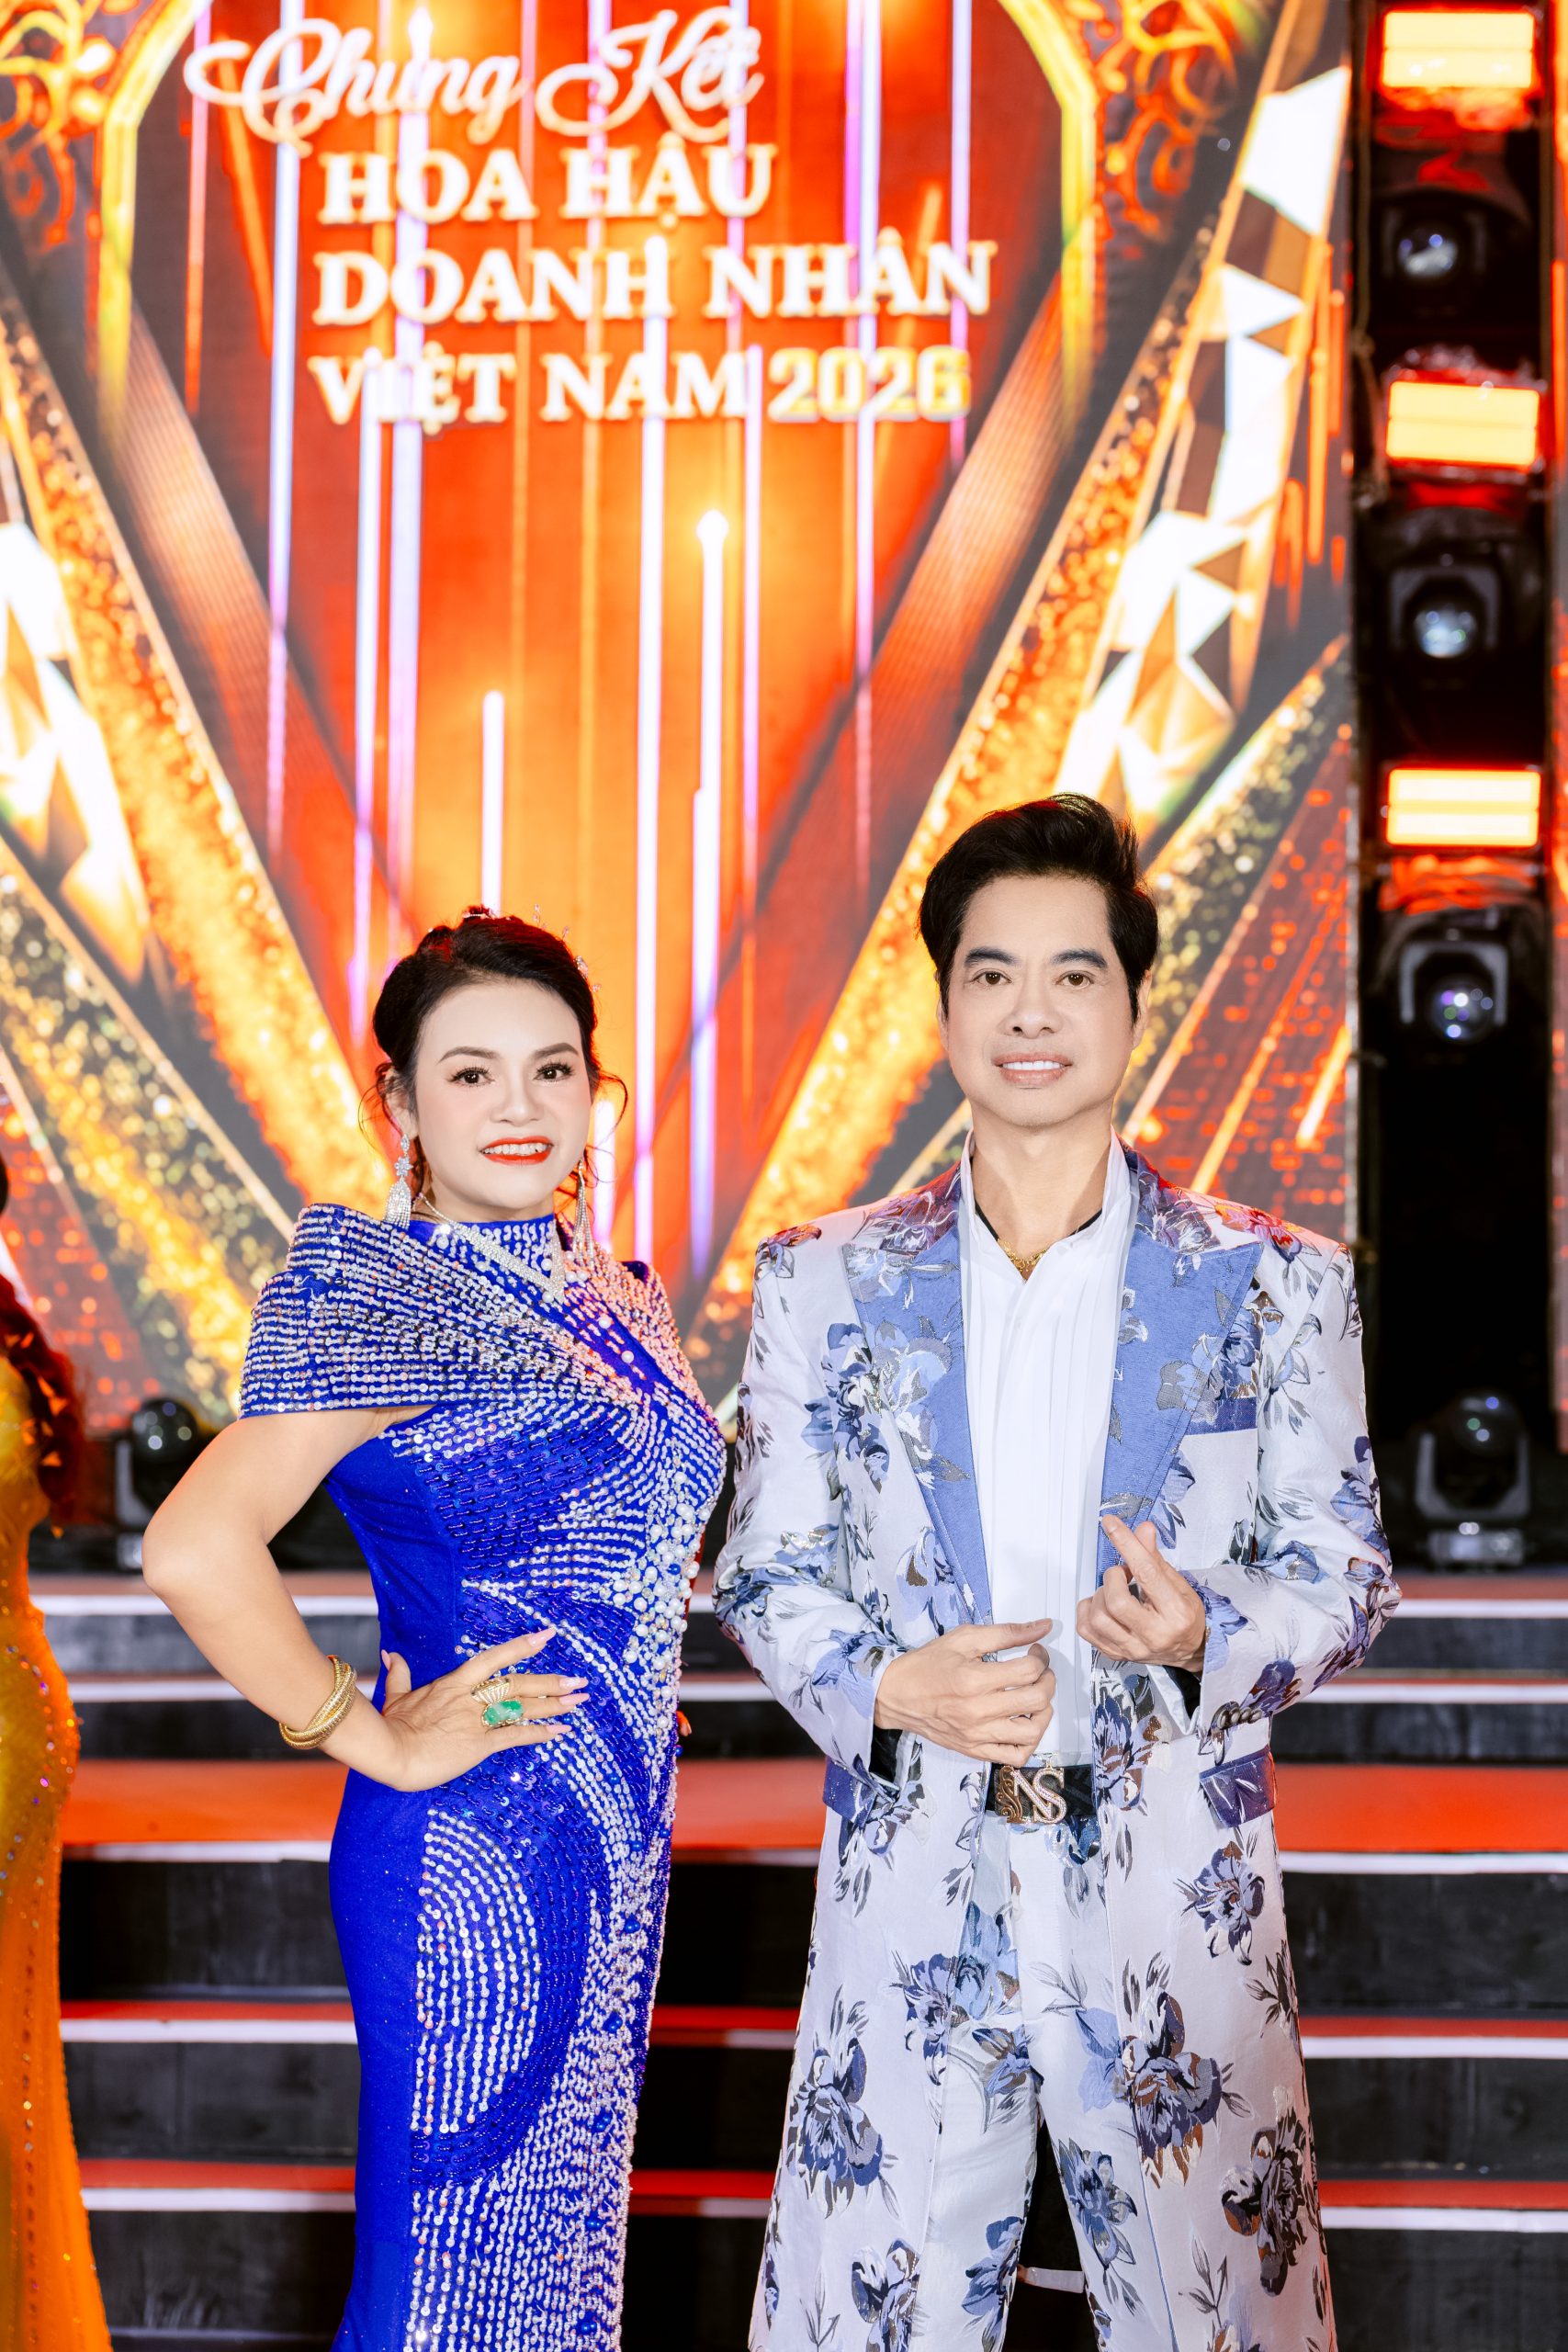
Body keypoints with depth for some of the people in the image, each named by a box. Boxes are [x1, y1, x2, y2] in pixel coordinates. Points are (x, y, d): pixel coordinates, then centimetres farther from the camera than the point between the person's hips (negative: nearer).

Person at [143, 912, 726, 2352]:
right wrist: (370, 1740, -17)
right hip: (473, 1852, -8)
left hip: (614, 1850, 8)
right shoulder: (376, 1290, -15)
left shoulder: (623, 1301, 9)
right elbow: (197, 1550, -27)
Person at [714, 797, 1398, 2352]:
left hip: (1176, 1898, 0)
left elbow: (1340, 1569, 6)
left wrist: (1206, 1638, -15)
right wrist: (889, 1687, -11)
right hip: (910, 1893, 1)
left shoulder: (1274, 1285, 4)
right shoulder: (825, 1282, 7)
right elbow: (769, 1571, 9)